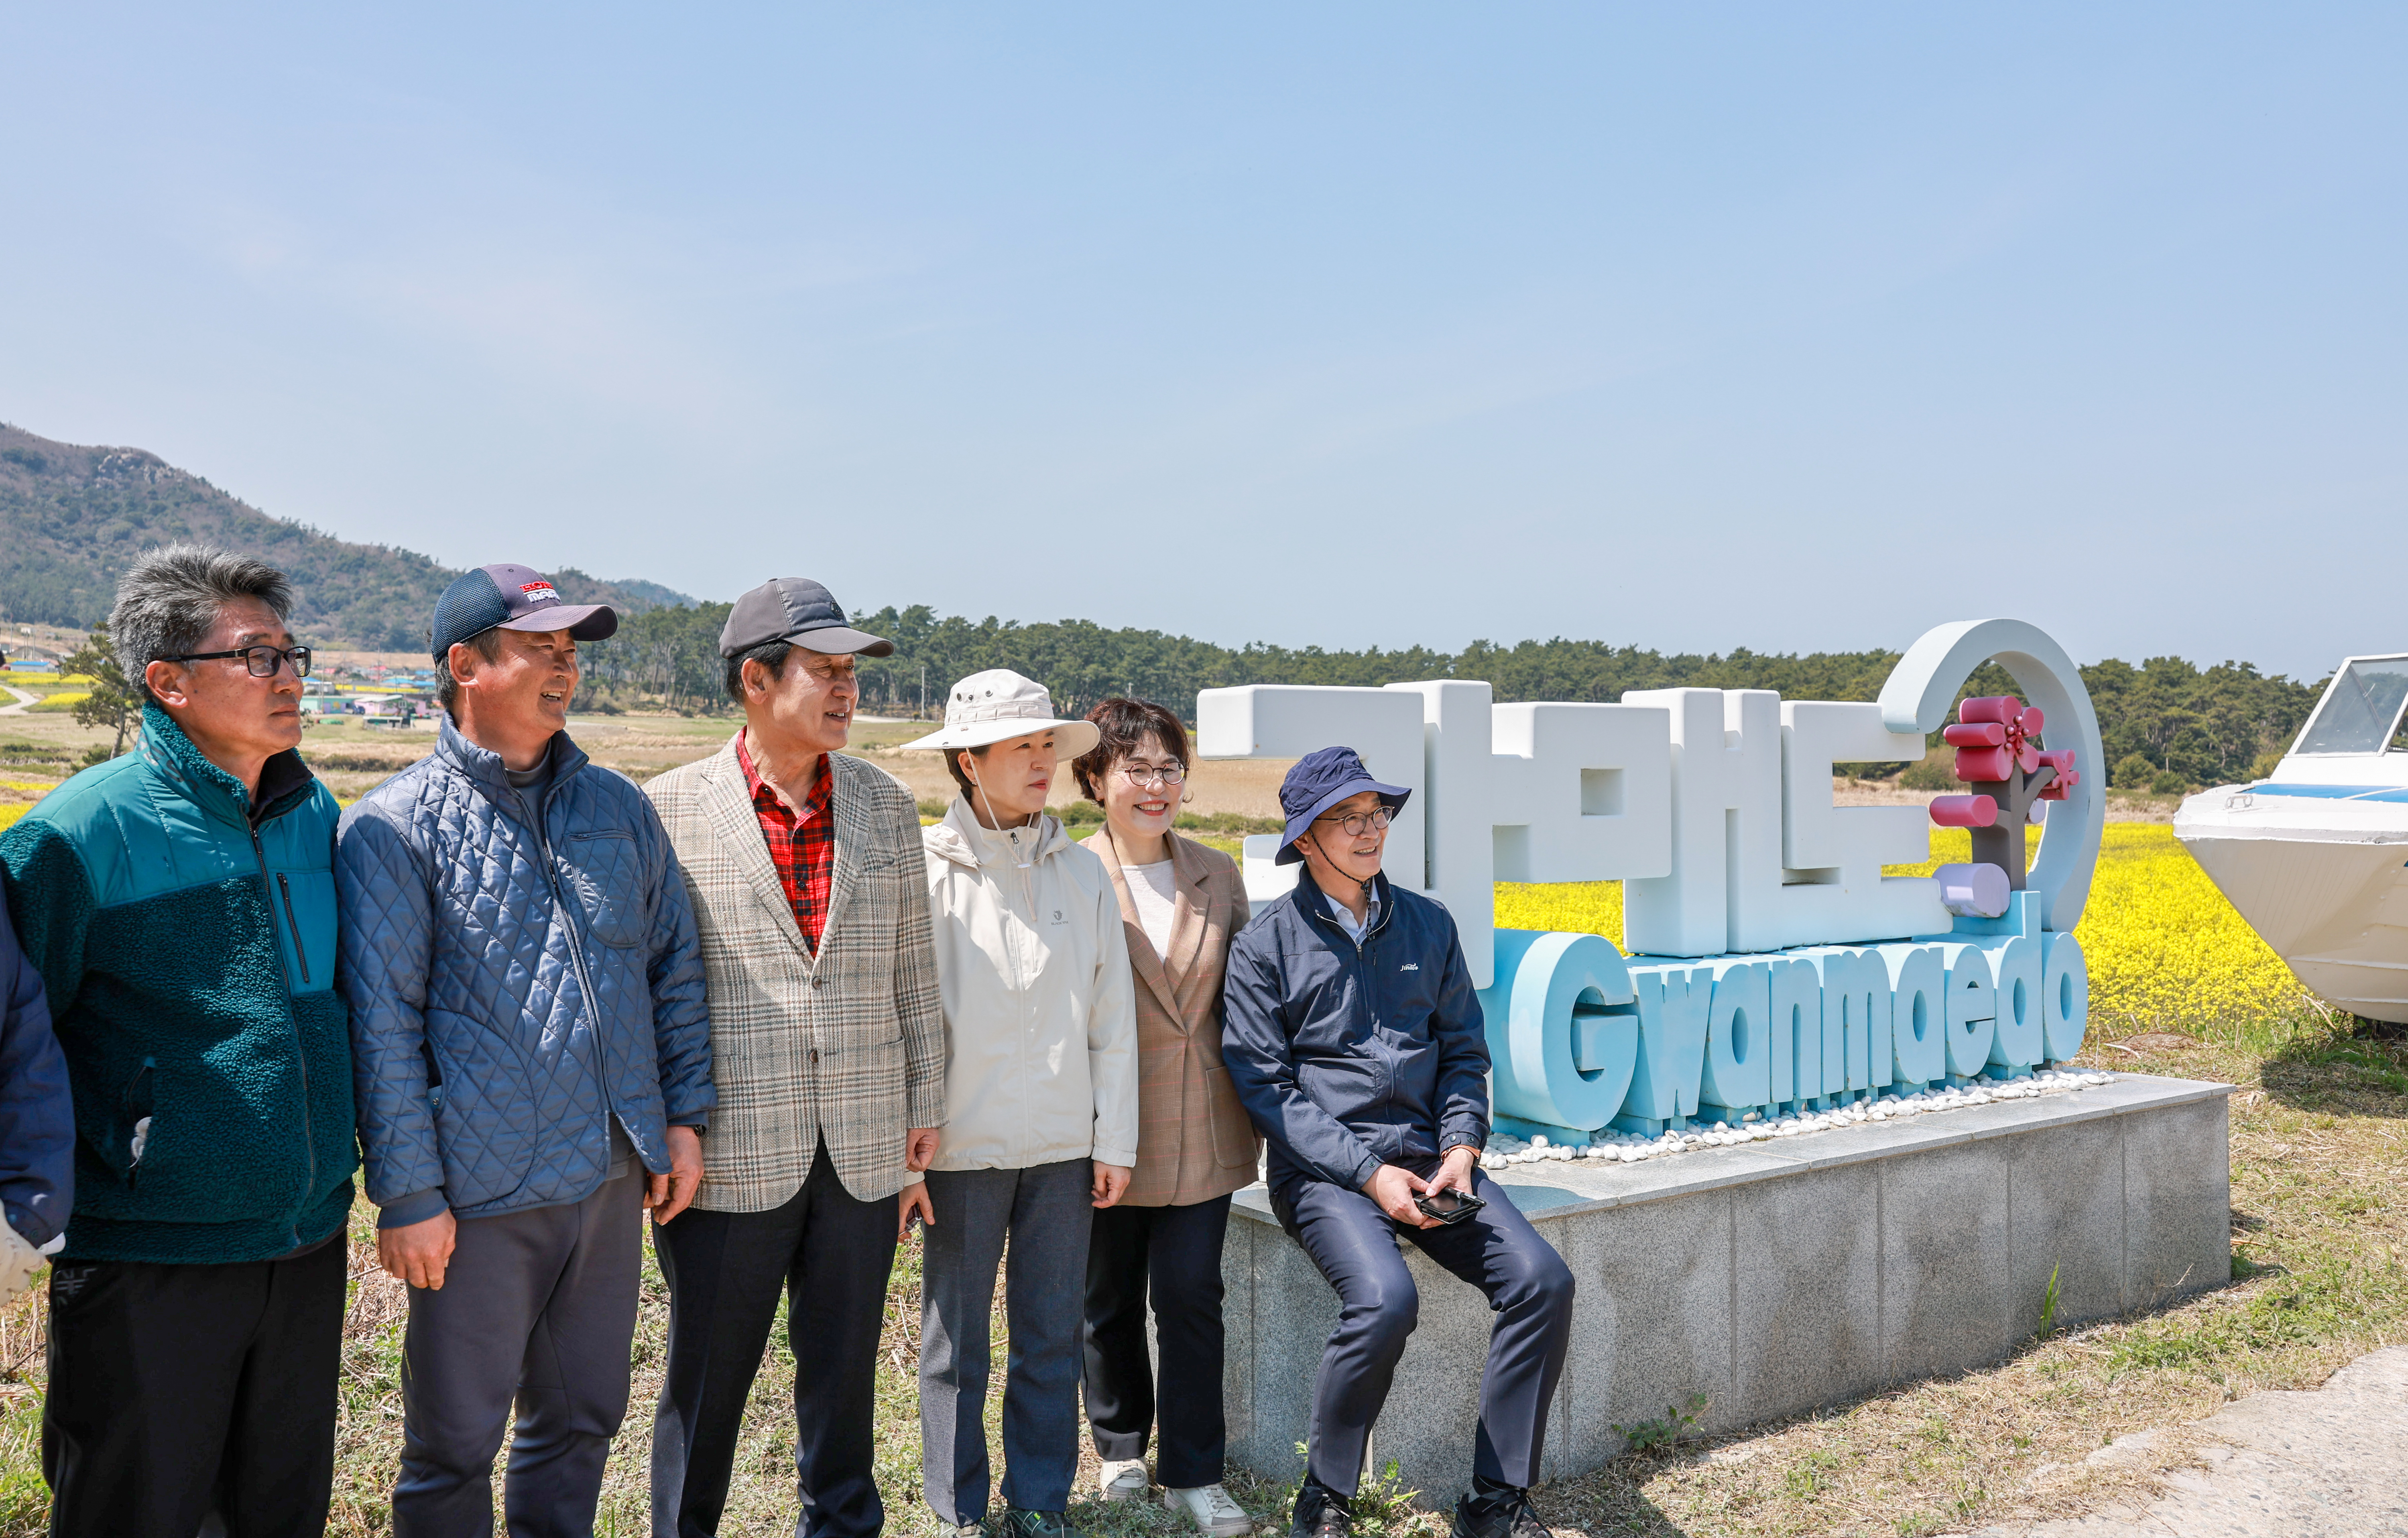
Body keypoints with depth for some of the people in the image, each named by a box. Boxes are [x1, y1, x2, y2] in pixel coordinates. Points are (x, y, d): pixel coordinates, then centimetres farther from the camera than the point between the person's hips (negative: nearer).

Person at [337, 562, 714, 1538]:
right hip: (479, 1198, -4)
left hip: (613, 1176, 5)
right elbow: (381, 1021, -9)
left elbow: (675, 968, 12)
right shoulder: (393, 827, -8)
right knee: (455, 1446, 9)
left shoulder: (618, 807, 7)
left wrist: (683, 1119, 7)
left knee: (581, 1421, 18)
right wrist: (407, 1196, -11)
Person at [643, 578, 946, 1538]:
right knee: (707, 1379, 11)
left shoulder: (887, 807, 6)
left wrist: (926, 1101, 11)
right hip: (732, 1152, -3)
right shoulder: (671, 809, -5)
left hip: (863, 1150, 4)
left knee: (845, 1370, 16)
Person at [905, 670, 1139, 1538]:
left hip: (1064, 1146, 3)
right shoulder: (926, 872, -4)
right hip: (962, 1147, -2)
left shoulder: (1082, 873, 5)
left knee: (1052, 1337, 11)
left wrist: (1115, 1141, 5)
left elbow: (1112, 1020, 8)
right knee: (956, 1342, 8)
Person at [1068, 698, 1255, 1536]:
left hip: (1202, 1129, 2)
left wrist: (1254, 1112, 10)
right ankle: (1120, 1447, 34)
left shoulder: (1217, 875, 6)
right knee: (1110, 1299, 13)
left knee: (1191, 1295, 3)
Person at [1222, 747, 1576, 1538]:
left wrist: (1462, 1147, -2)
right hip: (1322, 1168, -4)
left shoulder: (1428, 925, 12)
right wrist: (1368, 1172, -14)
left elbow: (1464, 1050, 17)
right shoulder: (1267, 941, -1)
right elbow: (1264, 1085, -5)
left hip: (1428, 1156, 5)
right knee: (1384, 1297, -30)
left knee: (1543, 1281, -16)